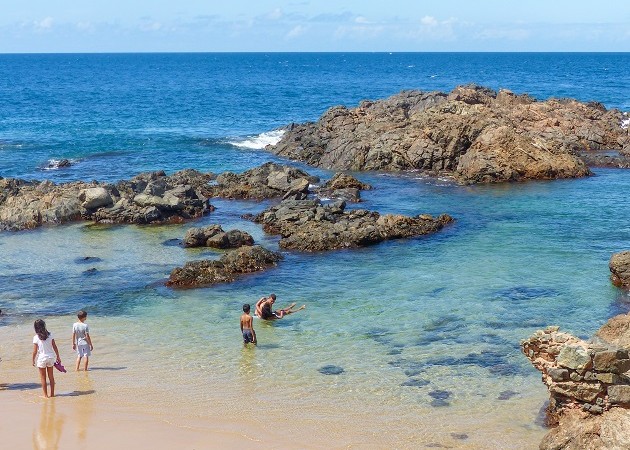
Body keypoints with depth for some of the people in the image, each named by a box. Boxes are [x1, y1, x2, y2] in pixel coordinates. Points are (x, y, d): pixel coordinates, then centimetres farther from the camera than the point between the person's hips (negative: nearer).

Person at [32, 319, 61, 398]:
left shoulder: (36, 337, -12)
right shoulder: (50, 335, -4)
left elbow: (35, 351, -9)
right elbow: (55, 347, 0)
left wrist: (33, 360, 5)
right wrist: (58, 357, 10)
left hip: (42, 358, -3)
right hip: (50, 357, 3)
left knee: (43, 377, 10)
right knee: (51, 376, 16)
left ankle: (45, 395, 13)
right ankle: (52, 393, 21)